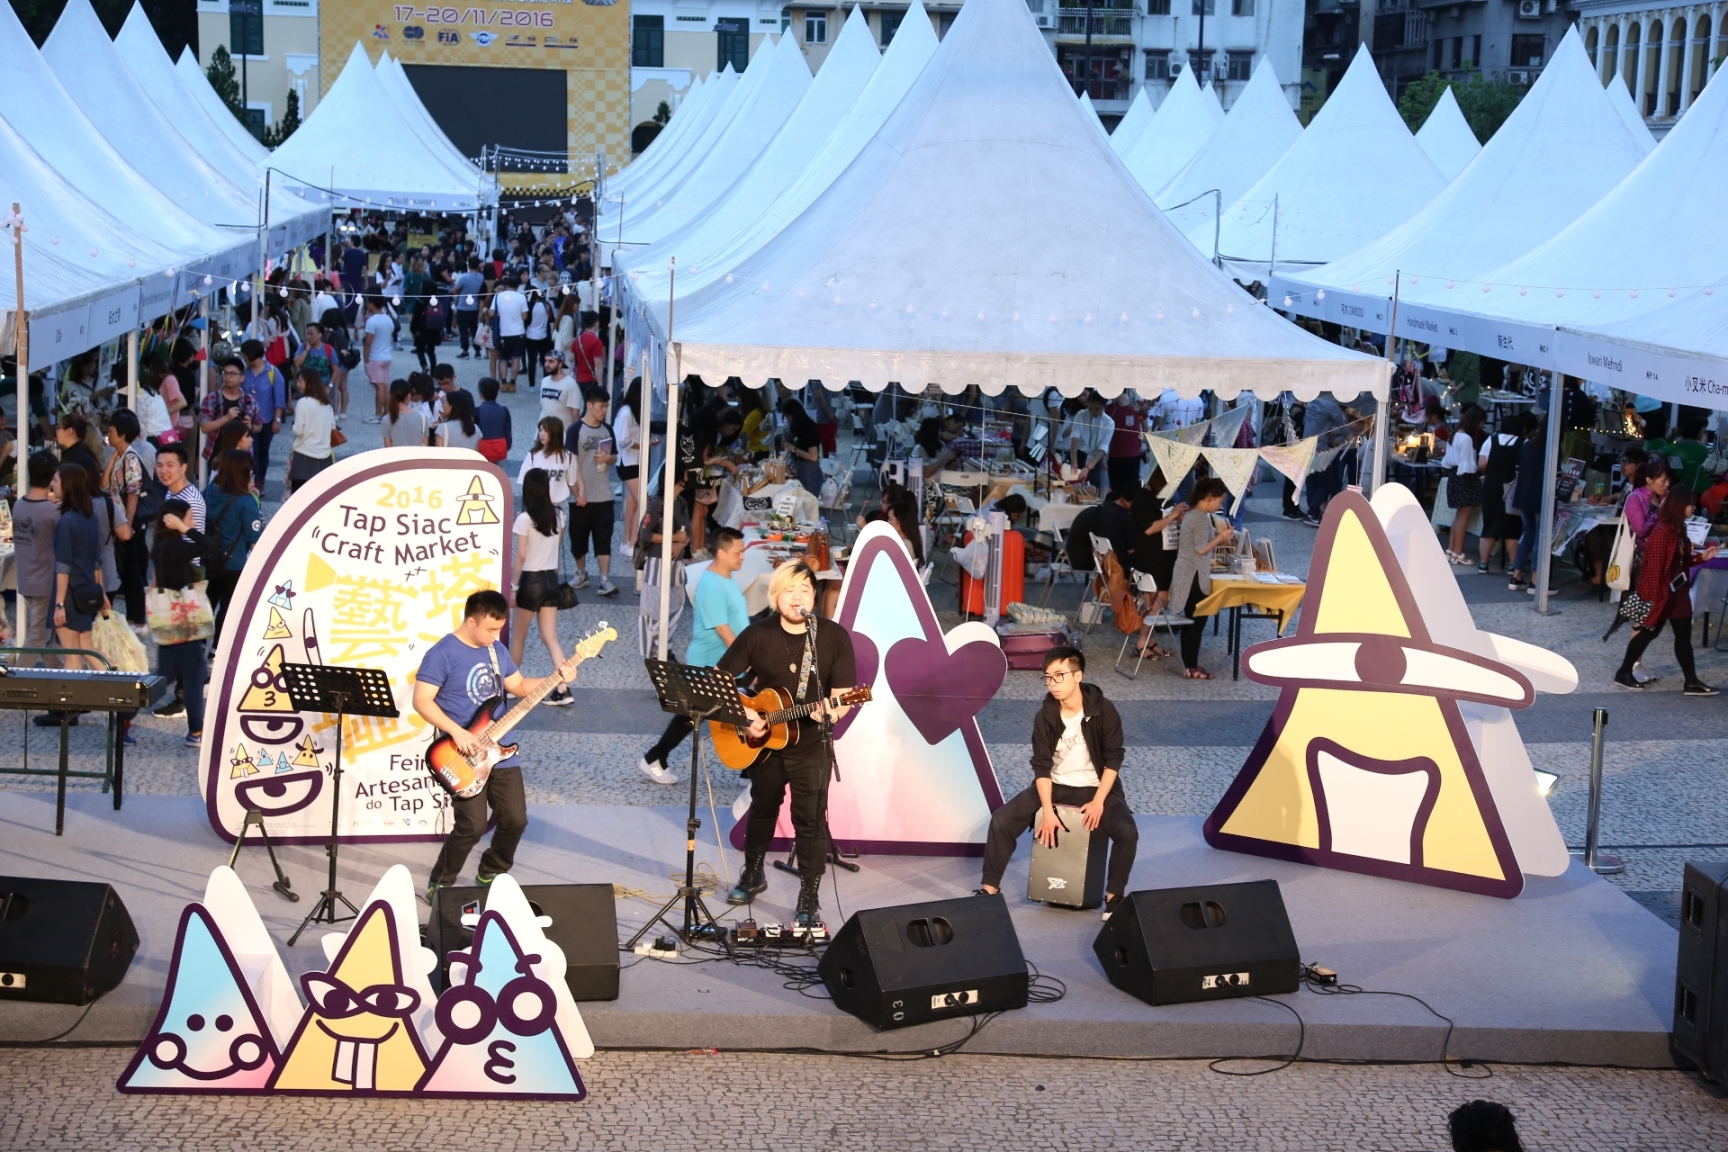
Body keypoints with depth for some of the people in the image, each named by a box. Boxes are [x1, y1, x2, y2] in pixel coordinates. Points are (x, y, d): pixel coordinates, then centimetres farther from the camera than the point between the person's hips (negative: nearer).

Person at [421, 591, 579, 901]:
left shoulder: (498, 651, 10)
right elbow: (421, 701, -16)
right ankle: (440, 886, 5)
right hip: (464, 755, -7)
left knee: (515, 820, 5)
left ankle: (490, 876, 28)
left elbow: (518, 686, 20)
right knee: (472, 825, -14)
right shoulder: (442, 654, -12)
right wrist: (457, 732, -23)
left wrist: (556, 678, 5)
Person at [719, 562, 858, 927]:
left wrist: (832, 712, -33)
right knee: (762, 809, 20)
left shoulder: (834, 636, -10)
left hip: (811, 745, -2)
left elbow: (843, 694, -11)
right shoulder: (758, 635, -6)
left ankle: (810, 899, 4)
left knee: (811, 819, -5)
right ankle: (753, 876, 41)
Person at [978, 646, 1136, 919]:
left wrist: (1098, 802, -20)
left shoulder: (1104, 711, -13)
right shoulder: (1045, 716, -8)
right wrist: (1047, 811, -18)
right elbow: (1041, 765, -8)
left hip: (1096, 788, -2)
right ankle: (990, 888, -5)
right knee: (1002, 820, -16)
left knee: (1127, 832, -29)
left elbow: (1113, 760, -10)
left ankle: (1114, 896, -12)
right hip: (1054, 786, 2)